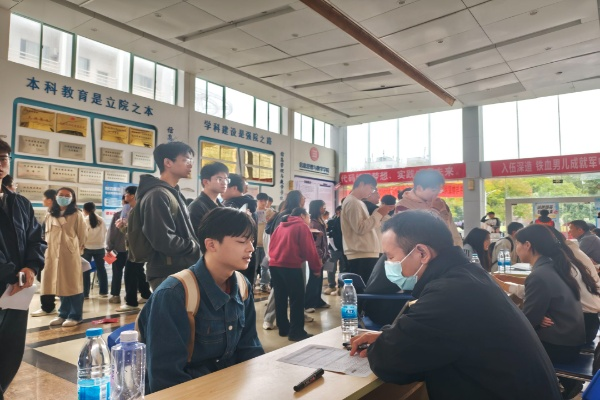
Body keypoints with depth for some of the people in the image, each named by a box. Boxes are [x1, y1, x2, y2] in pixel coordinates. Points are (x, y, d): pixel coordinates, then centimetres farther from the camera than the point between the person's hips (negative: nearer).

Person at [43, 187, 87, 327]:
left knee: (73, 285, 0)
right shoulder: (50, 215, 12)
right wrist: (47, 250, 9)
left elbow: (83, 235, -1)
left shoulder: (77, 215, -2)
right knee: (61, 285, 11)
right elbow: (47, 234, 16)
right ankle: (63, 314, 22)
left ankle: (75, 315, 8)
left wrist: (76, 249, 2)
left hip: (71, 255, -4)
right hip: (53, 254, 5)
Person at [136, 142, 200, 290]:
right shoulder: (157, 195, -16)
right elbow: (164, 241, -24)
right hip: (167, 276, -9)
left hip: (182, 271, 9)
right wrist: (196, 248, -12)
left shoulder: (175, 193, 15)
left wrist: (196, 249, 4)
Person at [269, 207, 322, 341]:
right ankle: (296, 332, -3)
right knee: (297, 299, -2)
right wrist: (316, 268, 2)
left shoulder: (280, 226, 20)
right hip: (291, 266, -7)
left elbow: (271, 245, 20)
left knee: (280, 298, 13)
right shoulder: (302, 226, 0)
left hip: (274, 265, 7)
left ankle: (283, 328, 20)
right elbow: (309, 249, -5)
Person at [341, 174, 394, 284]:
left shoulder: (358, 203, 22)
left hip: (366, 254, 10)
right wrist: (378, 213, -12)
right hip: (361, 256, -10)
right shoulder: (352, 202, -10)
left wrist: (381, 214, 10)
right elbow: (360, 228, -19)